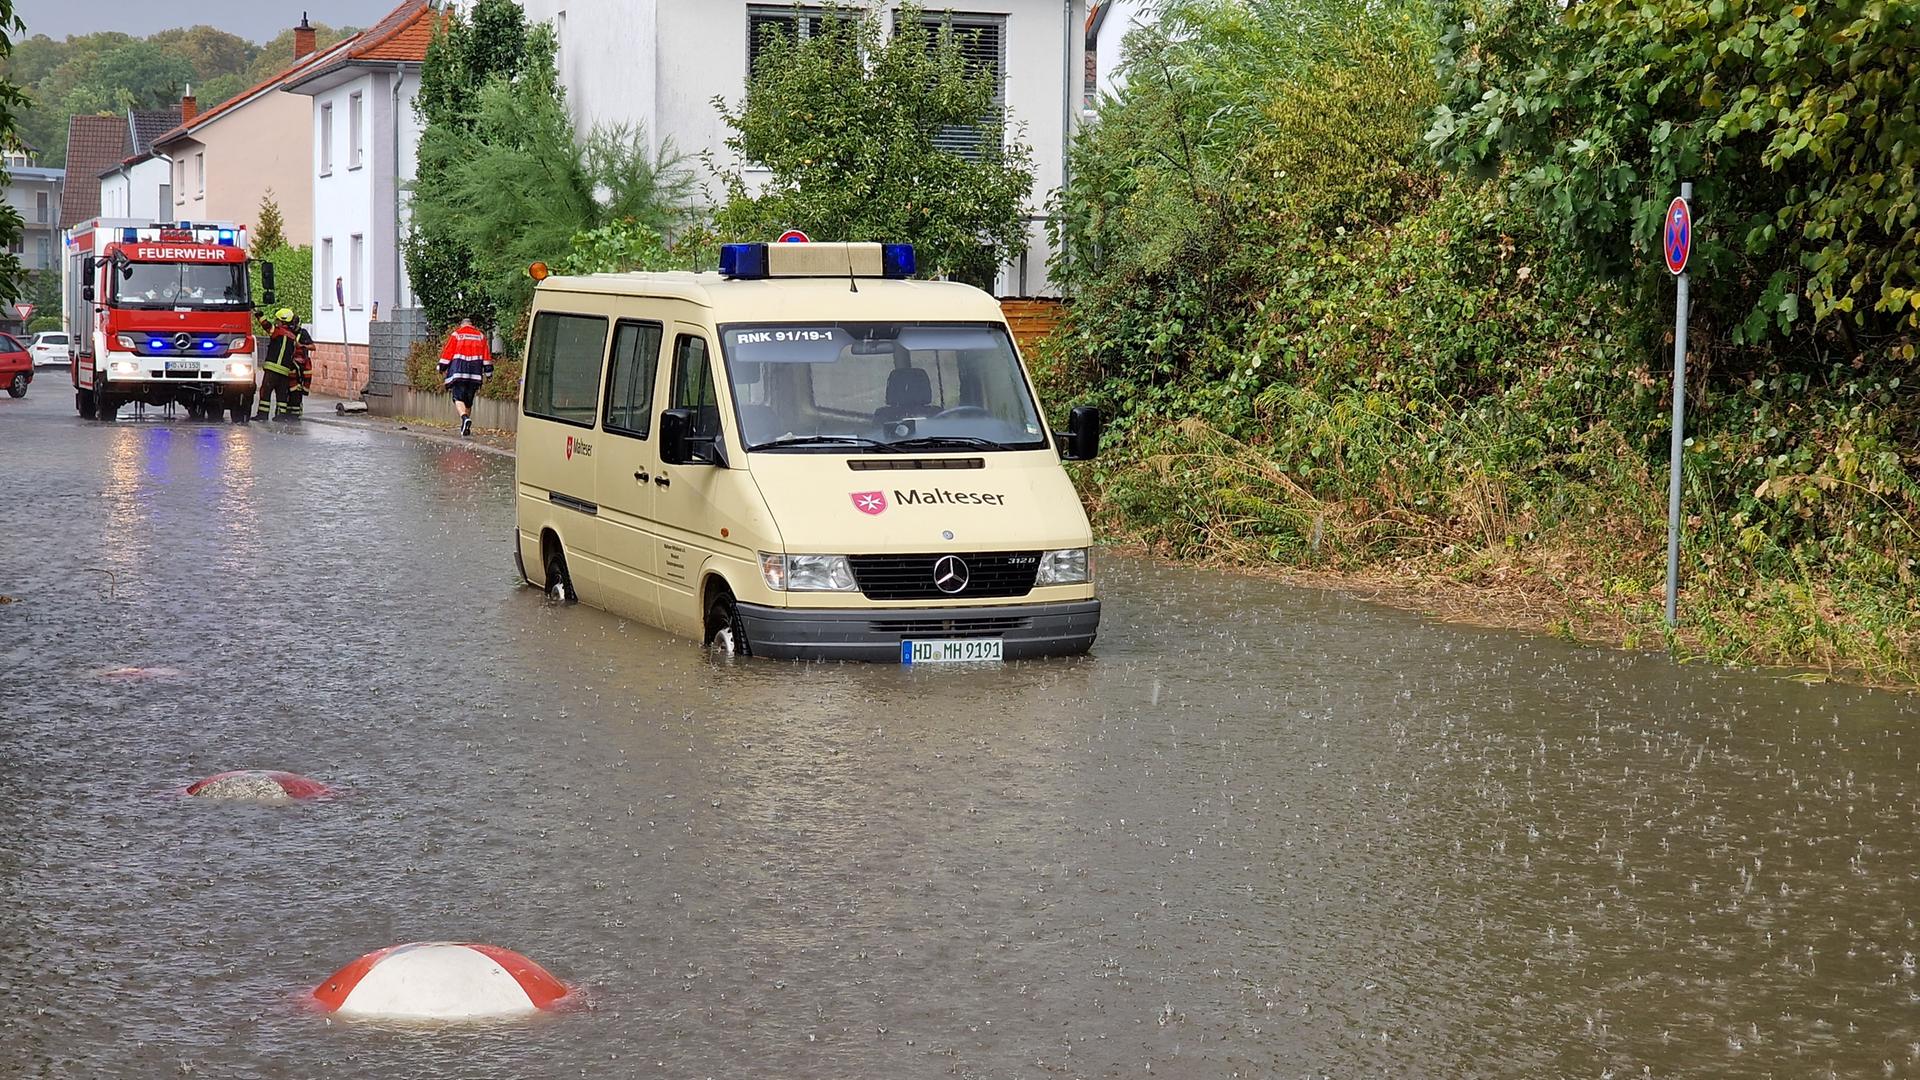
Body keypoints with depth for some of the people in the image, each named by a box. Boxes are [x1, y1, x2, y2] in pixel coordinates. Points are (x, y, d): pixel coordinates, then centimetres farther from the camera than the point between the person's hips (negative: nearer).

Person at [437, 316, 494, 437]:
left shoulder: (456, 335, 1)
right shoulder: (480, 336, 10)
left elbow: (447, 353, 0)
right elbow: (487, 355, 9)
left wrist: (442, 369, 8)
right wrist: (487, 372, 13)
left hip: (458, 372, -3)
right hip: (475, 373, 3)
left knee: (458, 397, -5)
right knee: (468, 400, 13)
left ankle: (464, 417, -32)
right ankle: (465, 427, 17)